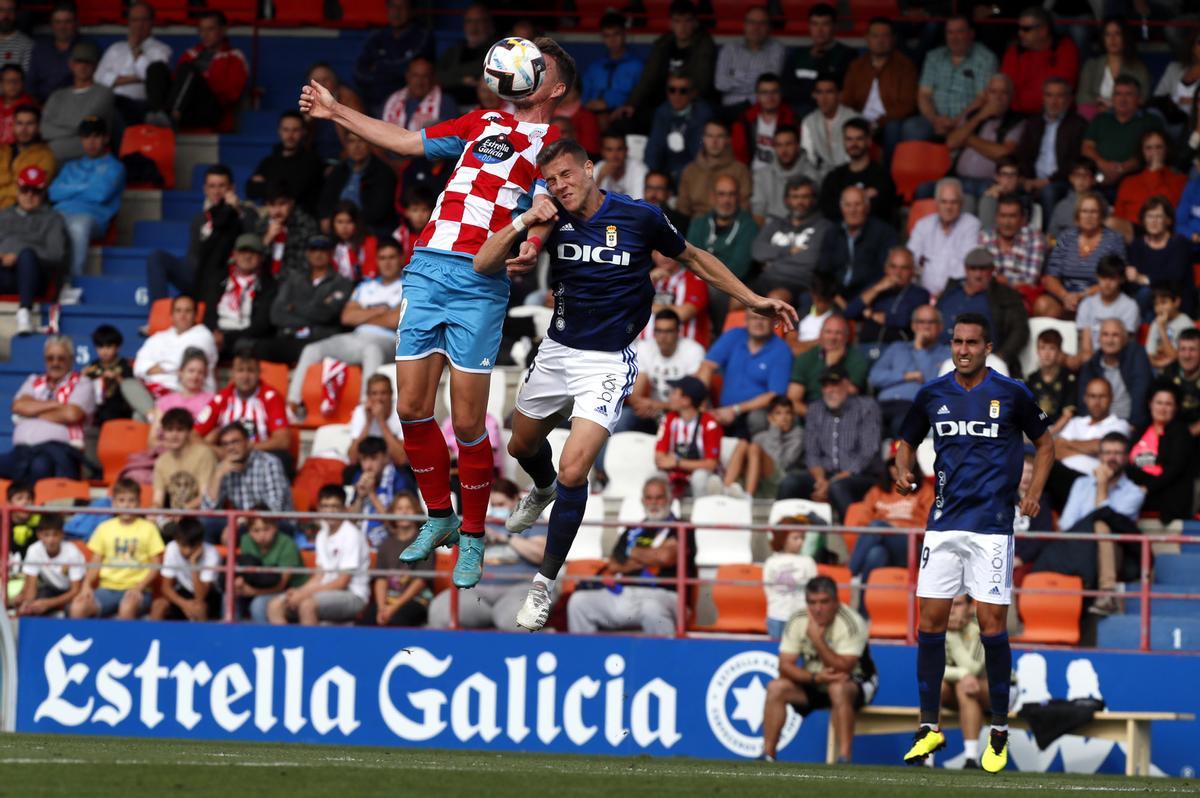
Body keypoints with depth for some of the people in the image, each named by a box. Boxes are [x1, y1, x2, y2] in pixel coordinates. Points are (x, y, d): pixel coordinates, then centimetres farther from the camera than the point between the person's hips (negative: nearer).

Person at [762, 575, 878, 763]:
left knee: (837, 689, -38)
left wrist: (817, 639, -36)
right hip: (814, 685, 5)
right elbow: (785, 666, -13)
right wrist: (815, 677, -30)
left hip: (855, 683, -5)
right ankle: (767, 756, -12)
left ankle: (844, 760, -40)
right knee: (776, 687, -17)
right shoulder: (798, 622, -11)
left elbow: (842, 669, -31)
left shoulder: (851, 623, -24)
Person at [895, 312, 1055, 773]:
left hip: (992, 525, -3)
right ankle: (929, 727, 9)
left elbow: (1044, 444, 11)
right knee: (931, 621, -1)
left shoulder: (1011, 395, -1)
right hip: (943, 523, 3)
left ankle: (999, 731, 5)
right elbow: (907, 443, 20)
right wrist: (903, 471, -2)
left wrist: (1034, 493, -3)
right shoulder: (932, 396, 7)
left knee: (992, 625, -6)